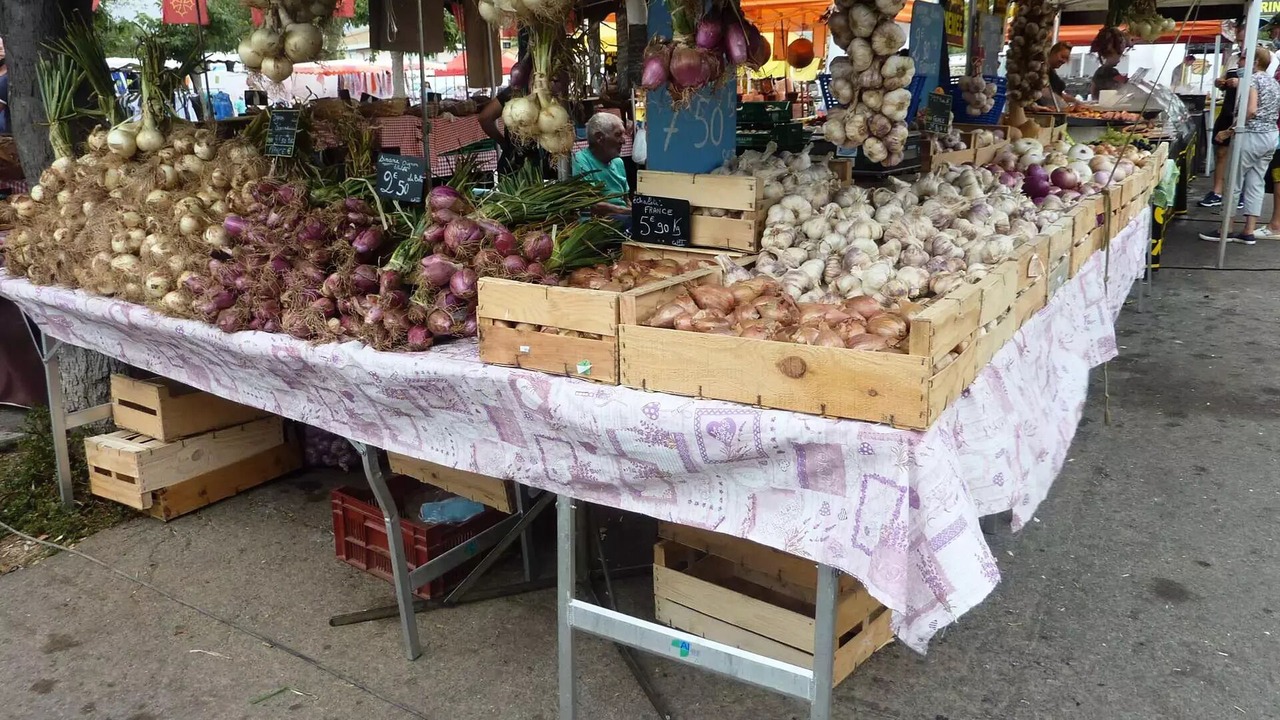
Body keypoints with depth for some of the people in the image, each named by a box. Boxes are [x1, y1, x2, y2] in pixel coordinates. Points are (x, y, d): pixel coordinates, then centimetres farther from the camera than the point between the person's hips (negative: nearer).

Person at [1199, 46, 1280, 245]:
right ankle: (1249, 231, 8)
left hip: (1251, 136, -8)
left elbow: (1251, 110, -22)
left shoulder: (1253, 79, -10)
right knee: (1255, 183, 9)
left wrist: (1232, 129, -13)